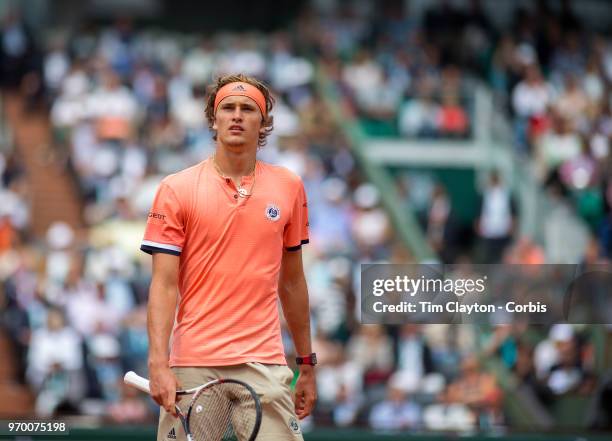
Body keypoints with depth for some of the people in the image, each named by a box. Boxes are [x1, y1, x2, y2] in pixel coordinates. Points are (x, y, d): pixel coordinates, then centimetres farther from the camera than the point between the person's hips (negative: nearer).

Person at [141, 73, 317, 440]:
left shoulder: (289, 187, 9)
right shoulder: (176, 189, 2)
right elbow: (164, 285, -3)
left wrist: (307, 364, 17)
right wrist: (158, 364, -14)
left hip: (264, 364, 1)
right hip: (192, 365, -1)